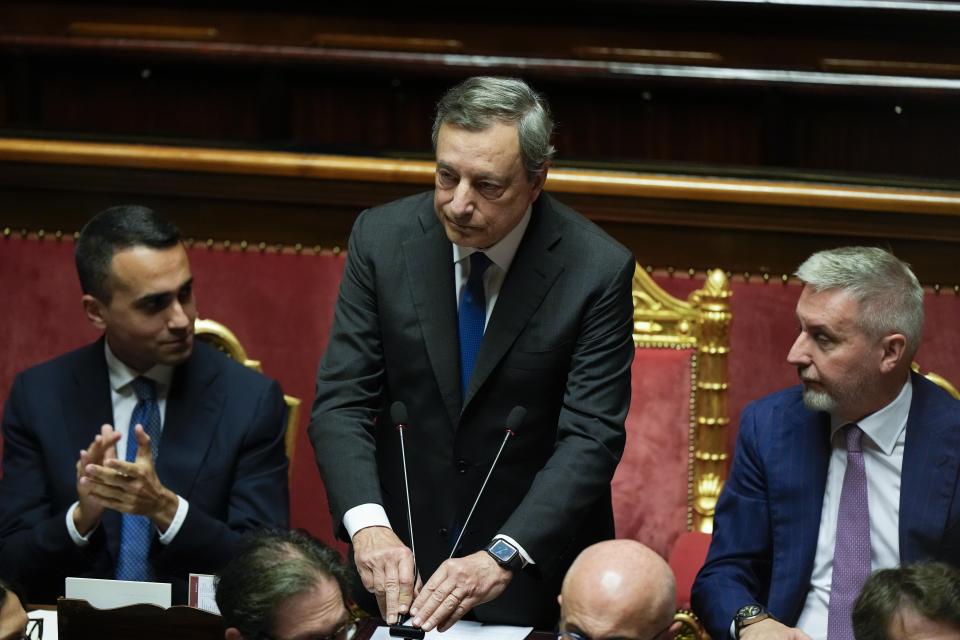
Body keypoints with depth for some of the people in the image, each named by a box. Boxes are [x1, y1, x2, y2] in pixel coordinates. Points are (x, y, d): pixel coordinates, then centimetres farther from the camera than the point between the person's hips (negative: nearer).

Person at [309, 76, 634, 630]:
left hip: (537, 573, -2)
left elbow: (590, 438, -20)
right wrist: (368, 524, -28)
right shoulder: (382, 238, -9)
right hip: (402, 558, 2)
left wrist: (501, 558, -33)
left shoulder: (597, 270, -16)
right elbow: (343, 400, -10)